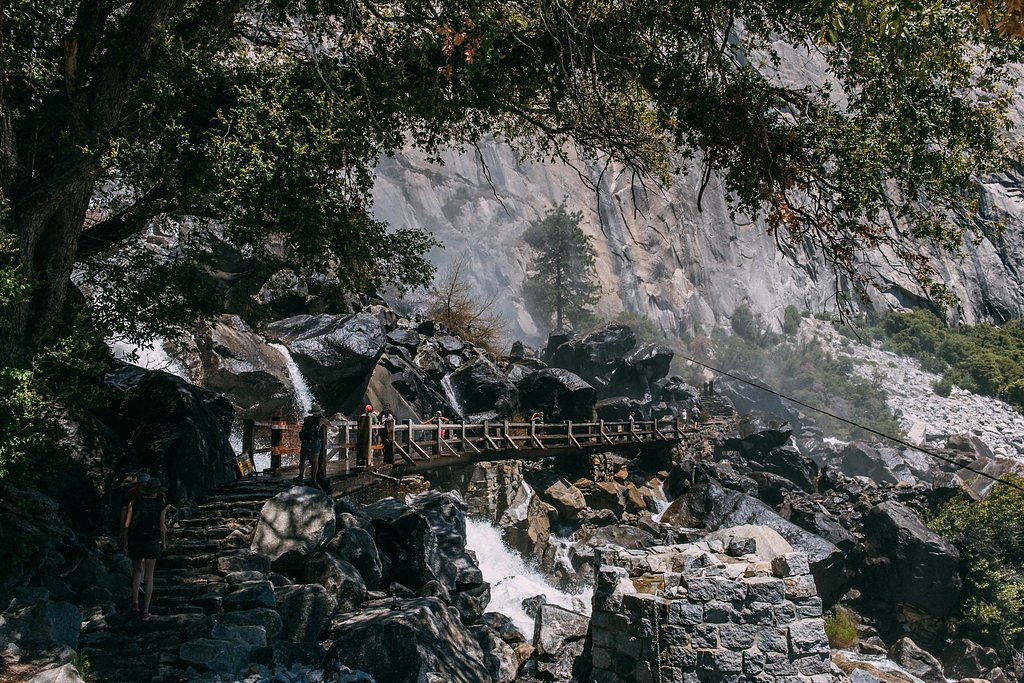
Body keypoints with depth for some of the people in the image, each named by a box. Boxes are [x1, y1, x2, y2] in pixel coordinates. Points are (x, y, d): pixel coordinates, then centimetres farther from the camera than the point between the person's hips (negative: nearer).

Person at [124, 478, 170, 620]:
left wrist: (126, 541, 11)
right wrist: (164, 542, 12)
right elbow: (162, 527, -2)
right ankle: (145, 611, 6)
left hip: (134, 542, 2)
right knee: (149, 576, 8)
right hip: (151, 543, -2)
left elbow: (127, 525, -1)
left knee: (137, 570, 27)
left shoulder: (134, 503, 2)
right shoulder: (161, 505, -3)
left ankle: (135, 602, 19)